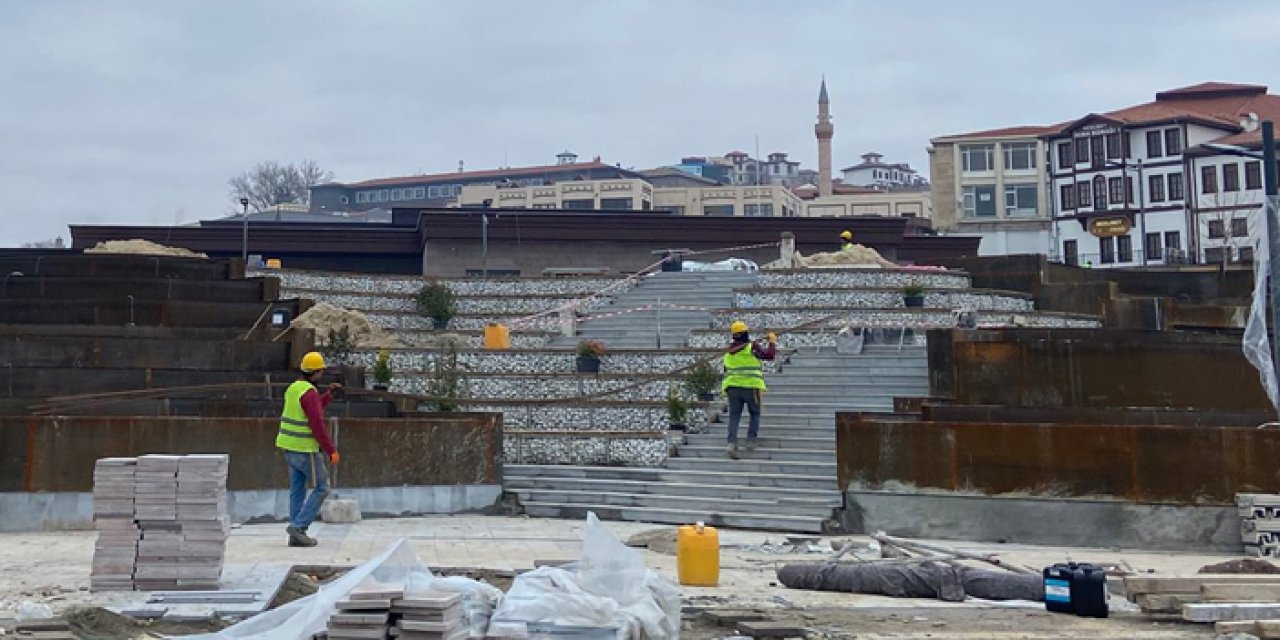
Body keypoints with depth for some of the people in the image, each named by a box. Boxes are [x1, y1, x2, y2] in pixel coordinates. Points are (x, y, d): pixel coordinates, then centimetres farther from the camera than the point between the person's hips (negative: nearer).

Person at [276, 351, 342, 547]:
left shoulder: (293, 388, 10)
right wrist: (331, 450, -17)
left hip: (290, 449, 9)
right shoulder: (309, 393, -19)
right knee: (322, 488, 1)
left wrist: (329, 393, 21)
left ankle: (297, 535, 11)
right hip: (306, 450, -9)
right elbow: (317, 426, -22)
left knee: (297, 491, 11)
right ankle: (298, 526, -5)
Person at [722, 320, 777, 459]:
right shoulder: (752, 347, -6)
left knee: (734, 416, 4)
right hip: (751, 386, -4)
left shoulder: (729, 351, 13)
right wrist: (772, 342, 9)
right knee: (755, 414, 15)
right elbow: (769, 355, -7)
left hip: (732, 387, 4)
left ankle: (732, 443, -14)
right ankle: (751, 441, 6)